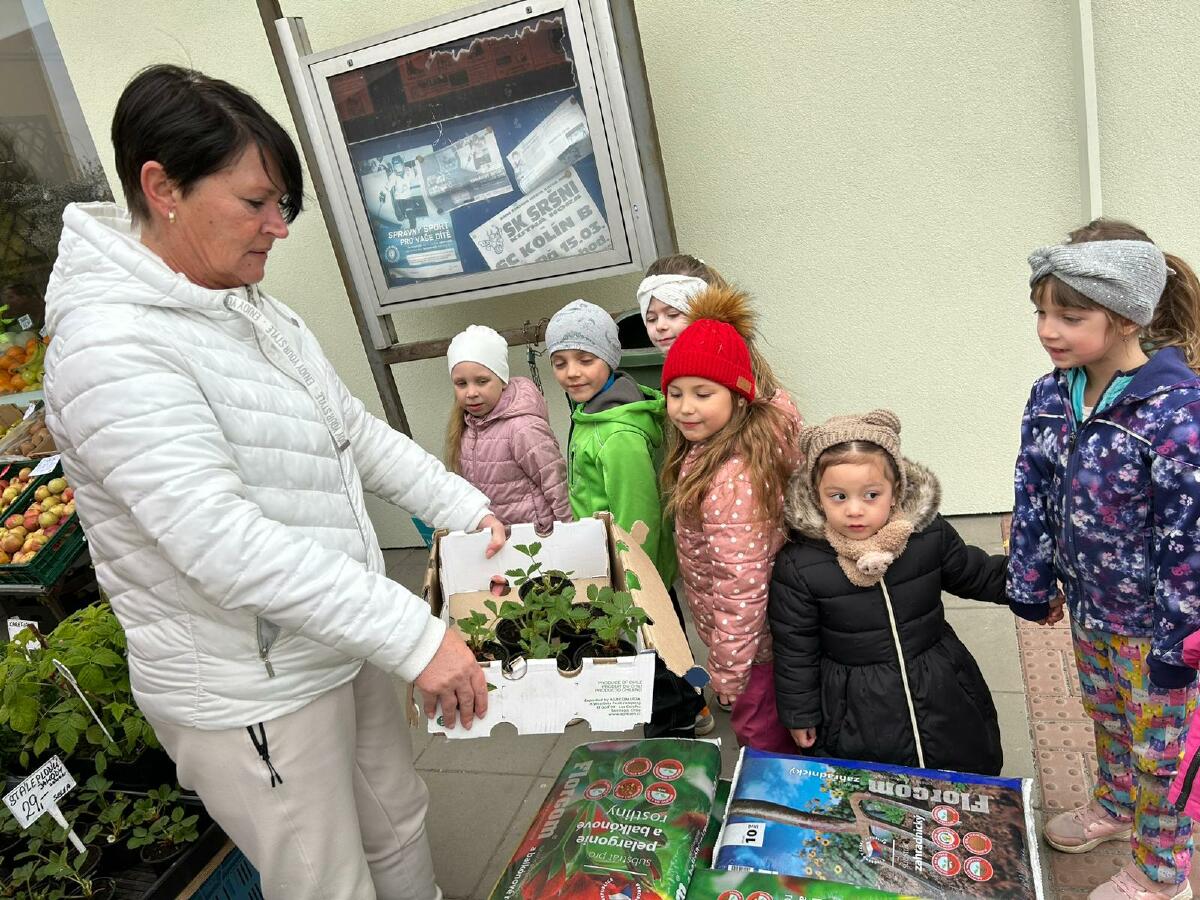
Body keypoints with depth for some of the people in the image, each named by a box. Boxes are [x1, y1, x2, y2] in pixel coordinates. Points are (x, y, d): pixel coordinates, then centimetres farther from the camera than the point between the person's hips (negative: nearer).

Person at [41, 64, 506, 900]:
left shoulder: (257, 311, 4)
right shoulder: (111, 347, -24)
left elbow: (357, 432, 10)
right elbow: (223, 543, -32)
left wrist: (465, 508, 2)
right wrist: (417, 635, -32)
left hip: (341, 641, 8)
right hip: (250, 691, -8)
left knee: (399, 825, 25)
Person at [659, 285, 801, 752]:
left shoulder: (729, 480, -34)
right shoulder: (769, 417, -8)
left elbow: (742, 589, -30)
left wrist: (726, 673, -18)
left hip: (752, 642, -9)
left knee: (763, 744, 15)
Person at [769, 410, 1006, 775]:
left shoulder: (930, 535, -13)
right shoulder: (798, 566, -20)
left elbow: (976, 575, 8)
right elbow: (794, 650, -9)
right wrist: (800, 716, -2)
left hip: (941, 691, 3)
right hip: (855, 711, -2)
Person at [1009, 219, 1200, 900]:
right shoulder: (1051, 397, -8)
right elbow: (1034, 500, 1)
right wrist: (1032, 586, 6)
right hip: (1090, 604, 6)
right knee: (1107, 716, 28)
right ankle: (1114, 808, 55)